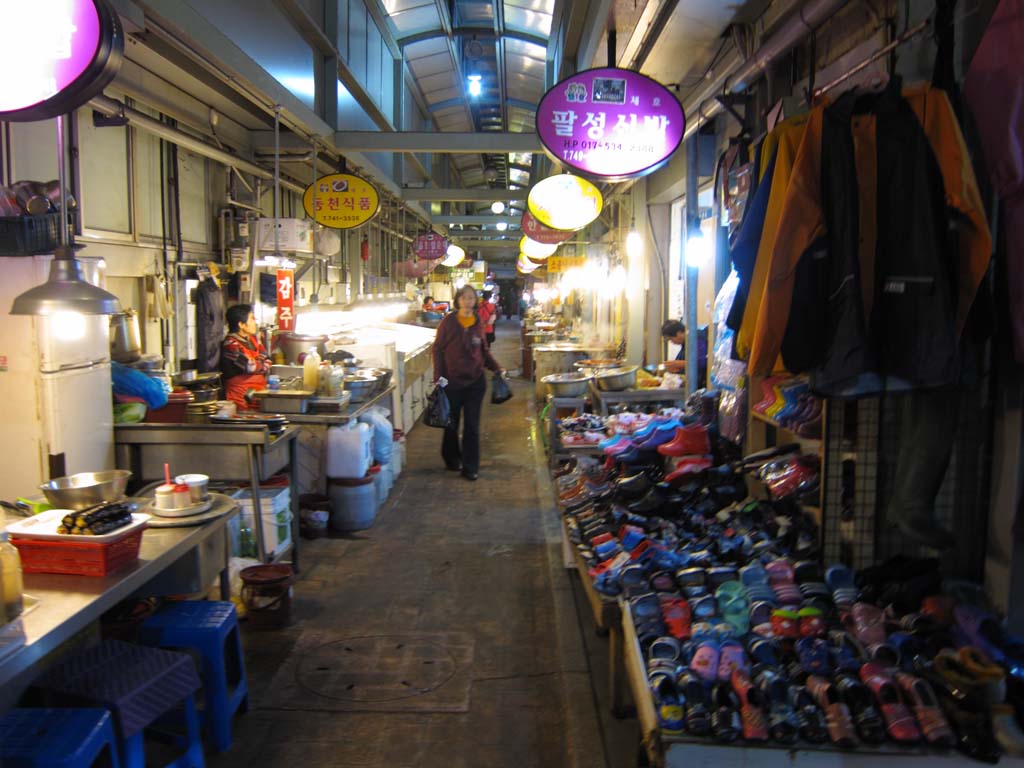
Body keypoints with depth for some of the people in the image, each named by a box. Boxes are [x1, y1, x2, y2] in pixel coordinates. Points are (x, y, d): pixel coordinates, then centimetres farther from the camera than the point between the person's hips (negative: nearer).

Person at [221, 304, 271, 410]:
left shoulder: (254, 339, 15)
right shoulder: (230, 345, -11)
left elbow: (266, 360, 11)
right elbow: (251, 366, -15)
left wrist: (257, 364, -8)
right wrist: (264, 366, 4)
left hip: (260, 392, 7)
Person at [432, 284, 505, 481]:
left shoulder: (478, 323, 3)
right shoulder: (449, 321, -5)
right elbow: (438, 349, -2)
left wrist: (497, 368, -1)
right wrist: (438, 376, -9)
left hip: (475, 381, 2)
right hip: (452, 381, -2)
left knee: (472, 425, 3)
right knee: (451, 423, 12)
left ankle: (470, 467, 11)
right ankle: (451, 459, 31)